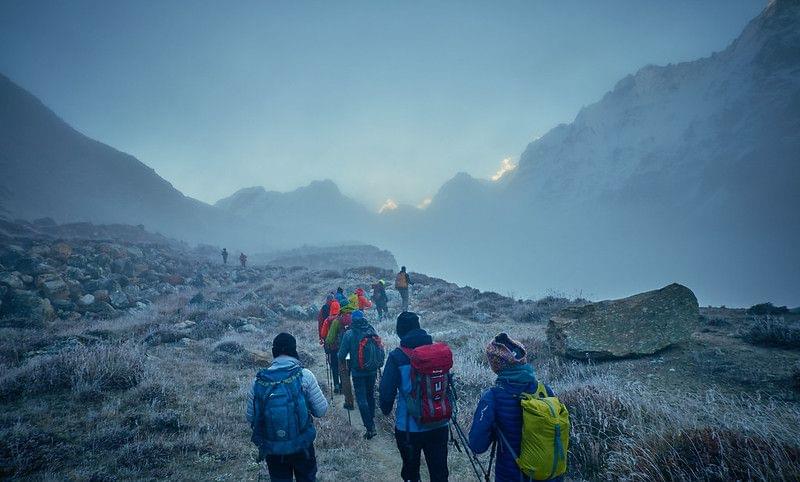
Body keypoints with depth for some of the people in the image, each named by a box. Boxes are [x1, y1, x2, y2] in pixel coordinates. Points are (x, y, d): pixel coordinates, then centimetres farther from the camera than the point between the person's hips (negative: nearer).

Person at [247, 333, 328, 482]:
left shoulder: (258, 380, -11)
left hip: (272, 449, 2)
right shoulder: (304, 375, -16)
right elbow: (321, 410, -11)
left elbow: (250, 417, -1)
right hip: (302, 446, -1)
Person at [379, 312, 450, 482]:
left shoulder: (397, 357, -14)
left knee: (411, 468, 20)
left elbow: (386, 390, -11)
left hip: (409, 427, -3)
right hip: (439, 425, 3)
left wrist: (386, 409, 10)